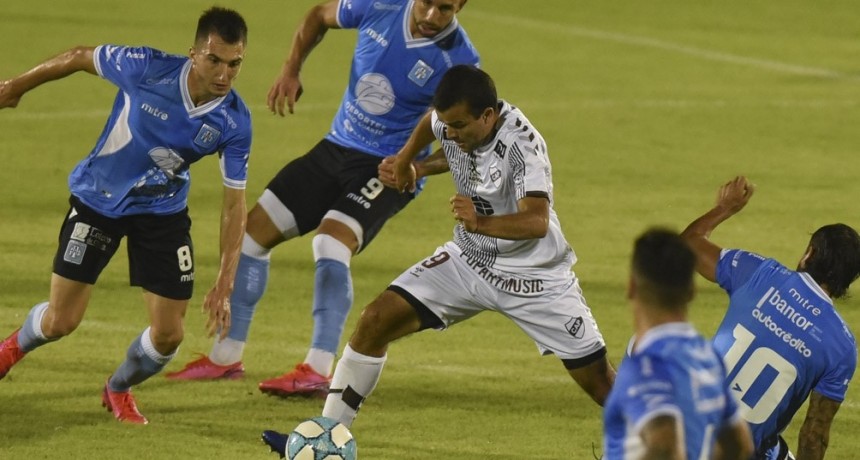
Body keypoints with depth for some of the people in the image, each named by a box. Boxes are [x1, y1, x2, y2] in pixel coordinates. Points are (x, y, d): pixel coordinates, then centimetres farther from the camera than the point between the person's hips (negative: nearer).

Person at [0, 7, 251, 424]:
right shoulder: (146, 68, -29)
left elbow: (234, 202, -12)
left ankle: (119, 391, 31)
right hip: (98, 199, -2)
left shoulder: (234, 122, -21)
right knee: (60, 321, -2)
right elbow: (79, 57, -11)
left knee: (168, 335, -3)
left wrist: (224, 285, -17)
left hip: (163, 211, 2)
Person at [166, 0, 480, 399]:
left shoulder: (459, 61, -20)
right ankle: (226, 358, 17)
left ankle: (317, 372, -32)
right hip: (337, 147, 6)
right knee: (254, 230, 5)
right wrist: (290, 71, 0)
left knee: (330, 243, -30)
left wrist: (419, 167, -28)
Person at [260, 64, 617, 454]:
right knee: (376, 320, -8)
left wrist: (480, 222, -59)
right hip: (469, 260, 6)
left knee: (595, 376, -4)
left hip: (534, 276, -6)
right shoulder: (451, 121, -11)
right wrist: (405, 157, 28)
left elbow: (537, 221, -44)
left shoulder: (521, 145, -30)